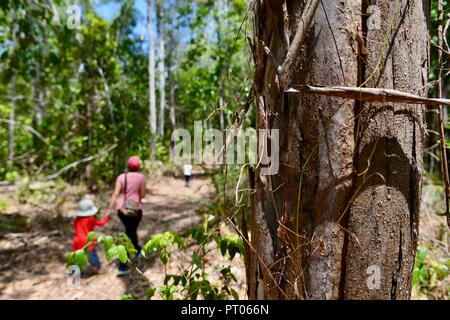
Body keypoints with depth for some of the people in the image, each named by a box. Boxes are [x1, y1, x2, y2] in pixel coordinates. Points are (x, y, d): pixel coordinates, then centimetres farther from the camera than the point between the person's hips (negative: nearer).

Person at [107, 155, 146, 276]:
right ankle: (122, 267, 2)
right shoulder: (141, 177, -8)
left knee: (130, 230, 27)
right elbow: (142, 195, -6)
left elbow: (115, 194, -8)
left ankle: (137, 250, 47)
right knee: (129, 235, 4)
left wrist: (109, 210, -7)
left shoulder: (121, 177, -1)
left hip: (122, 209, 4)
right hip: (135, 210, -4)